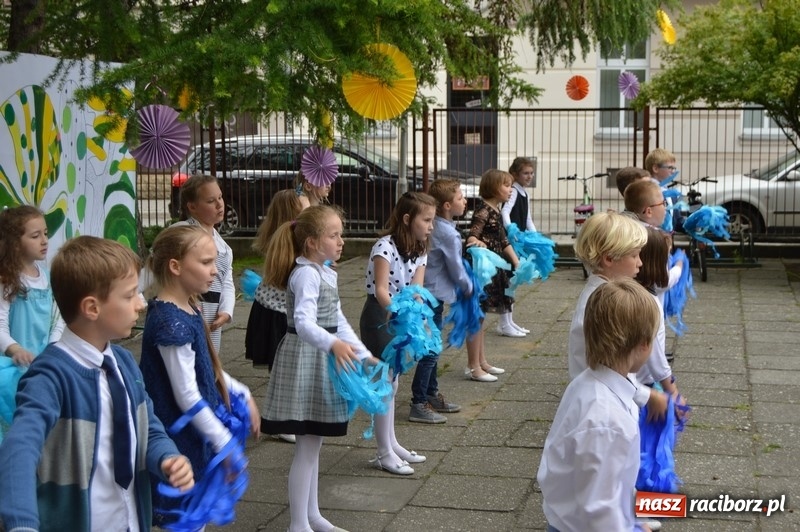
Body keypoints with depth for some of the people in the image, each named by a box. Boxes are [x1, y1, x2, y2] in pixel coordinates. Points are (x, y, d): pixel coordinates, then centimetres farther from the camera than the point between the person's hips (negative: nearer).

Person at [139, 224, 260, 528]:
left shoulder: (186, 310, 5)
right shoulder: (171, 323, -23)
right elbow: (187, 396, -23)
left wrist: (243, 395, 17)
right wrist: (225, 443, -19)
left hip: (197, 435, 9)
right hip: (180, 439, -9)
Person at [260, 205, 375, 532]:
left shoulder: (324, 272, 12)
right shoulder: (307, 274, -19)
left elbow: (338, 320, 18)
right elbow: (304, 323, -34)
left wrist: (364, 353, 14)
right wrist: (333, 344, -50)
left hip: (322, 360, 10)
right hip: (305, 359, -10)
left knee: (313, 443, 17)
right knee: (308, 444, -4)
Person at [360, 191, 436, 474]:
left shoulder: (420, 251, 3)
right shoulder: (386, 246, -21)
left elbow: (417, 290, -8)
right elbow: (380, 289, -30)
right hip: (379, 316, -8)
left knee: (392, 382, 16)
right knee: (386, 383, -5)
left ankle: (392, 443, 26)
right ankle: (384, 454, 2)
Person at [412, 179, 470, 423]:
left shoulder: (435, 227, 7)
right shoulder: (448, 233, -19)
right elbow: (456, 268, -12)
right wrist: (468, 288, 4)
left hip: (427, 293, 10)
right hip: (433, 295, -10)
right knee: (430, 351, -5)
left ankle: (432, 395, 31)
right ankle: (418, 405, -2)